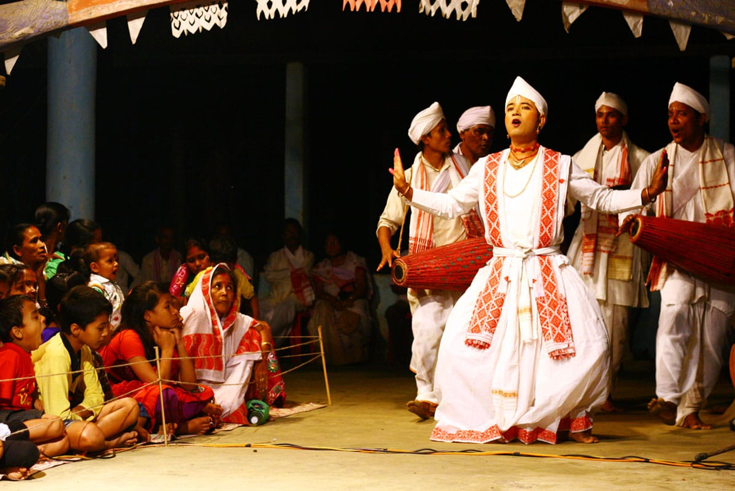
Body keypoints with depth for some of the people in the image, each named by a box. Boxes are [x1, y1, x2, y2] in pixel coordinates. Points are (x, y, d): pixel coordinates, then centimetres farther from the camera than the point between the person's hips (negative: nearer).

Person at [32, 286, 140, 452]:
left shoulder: (83, 350, 7)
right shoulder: (56, 355, -22)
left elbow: (94, 396, 6)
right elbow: (57, 415, -26)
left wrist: (77, 413, -14)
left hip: (71, 415, 10)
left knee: (130, 406, -1)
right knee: (90, 435, -38)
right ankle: (111, 441, -6)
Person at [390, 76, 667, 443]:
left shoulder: (560, 167, 7)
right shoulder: (486, 169, 12)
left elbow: (602, 199, 11)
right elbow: (450, 205, 17)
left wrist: (647, 193, -3)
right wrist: (408, 191, 6)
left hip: (548, 272, -1)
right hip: (500, 273, 2)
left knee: (589, 346, -15)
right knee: (460, 344, -13)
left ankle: (571, 417, 9)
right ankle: (486, 419, 10)